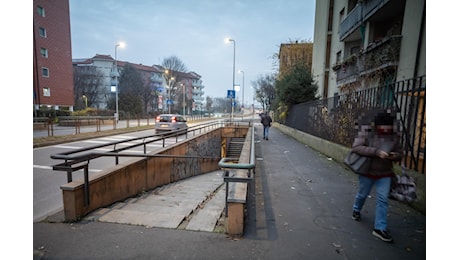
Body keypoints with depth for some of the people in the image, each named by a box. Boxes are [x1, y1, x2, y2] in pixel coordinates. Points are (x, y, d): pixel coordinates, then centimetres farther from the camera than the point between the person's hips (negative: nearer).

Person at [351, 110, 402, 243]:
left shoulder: (393, 136, -4)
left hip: (385, 174, 3)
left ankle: (380, 228, 12)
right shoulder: (366, 132, -16)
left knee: (383, 200, 2)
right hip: (367, 172, -2)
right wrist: (376, 152, -32)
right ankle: (356, 210, 46)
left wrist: (395, 156, -19)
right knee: (362, 194, 16)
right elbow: (356, 147, -25)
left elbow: (399, 153, 6)